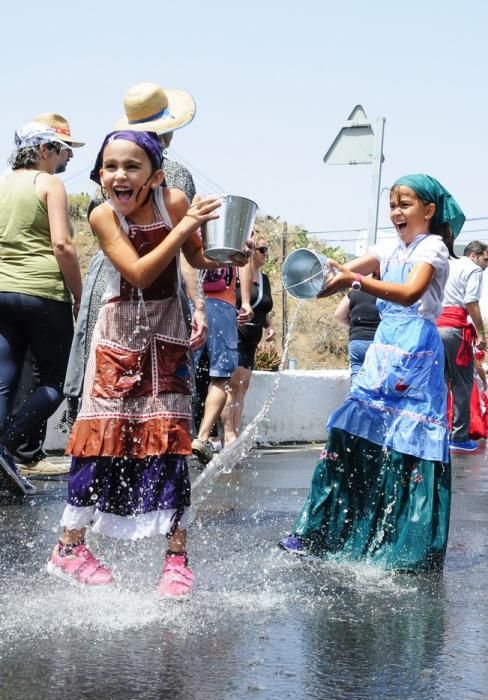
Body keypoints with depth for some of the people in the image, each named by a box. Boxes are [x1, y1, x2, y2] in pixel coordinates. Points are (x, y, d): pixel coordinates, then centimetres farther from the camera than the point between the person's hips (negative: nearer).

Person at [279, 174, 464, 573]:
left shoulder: (433, 248, -6)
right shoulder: (390, 248, 15)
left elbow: (410, 293, -24)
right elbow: (348, 271, 1)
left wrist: (357, 281, -36)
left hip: (416, 349, -7)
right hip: (383, 347, 7)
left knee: (407, 443, -7)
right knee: (354, 435, 3)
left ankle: (410, 550, 1)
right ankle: (320, 533, 8)